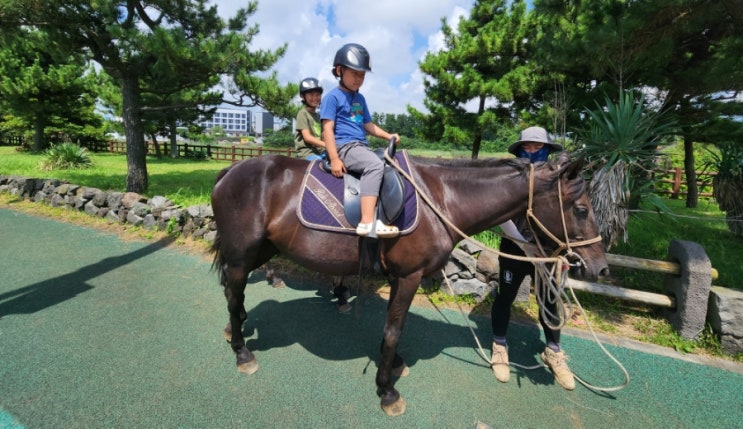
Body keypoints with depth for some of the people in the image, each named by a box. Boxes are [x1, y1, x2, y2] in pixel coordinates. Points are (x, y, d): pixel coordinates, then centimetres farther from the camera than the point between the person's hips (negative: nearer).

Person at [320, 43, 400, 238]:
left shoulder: (360, 99, 21)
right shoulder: (333, 97, -2)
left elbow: (368, 125, 27)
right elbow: (328, 129, -11)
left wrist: (388, 136, 12)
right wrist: (334, 159, -20)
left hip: (361, 146, 9)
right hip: (344, 146, -9)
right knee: (375, 164, -32)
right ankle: (367, 222, -40)